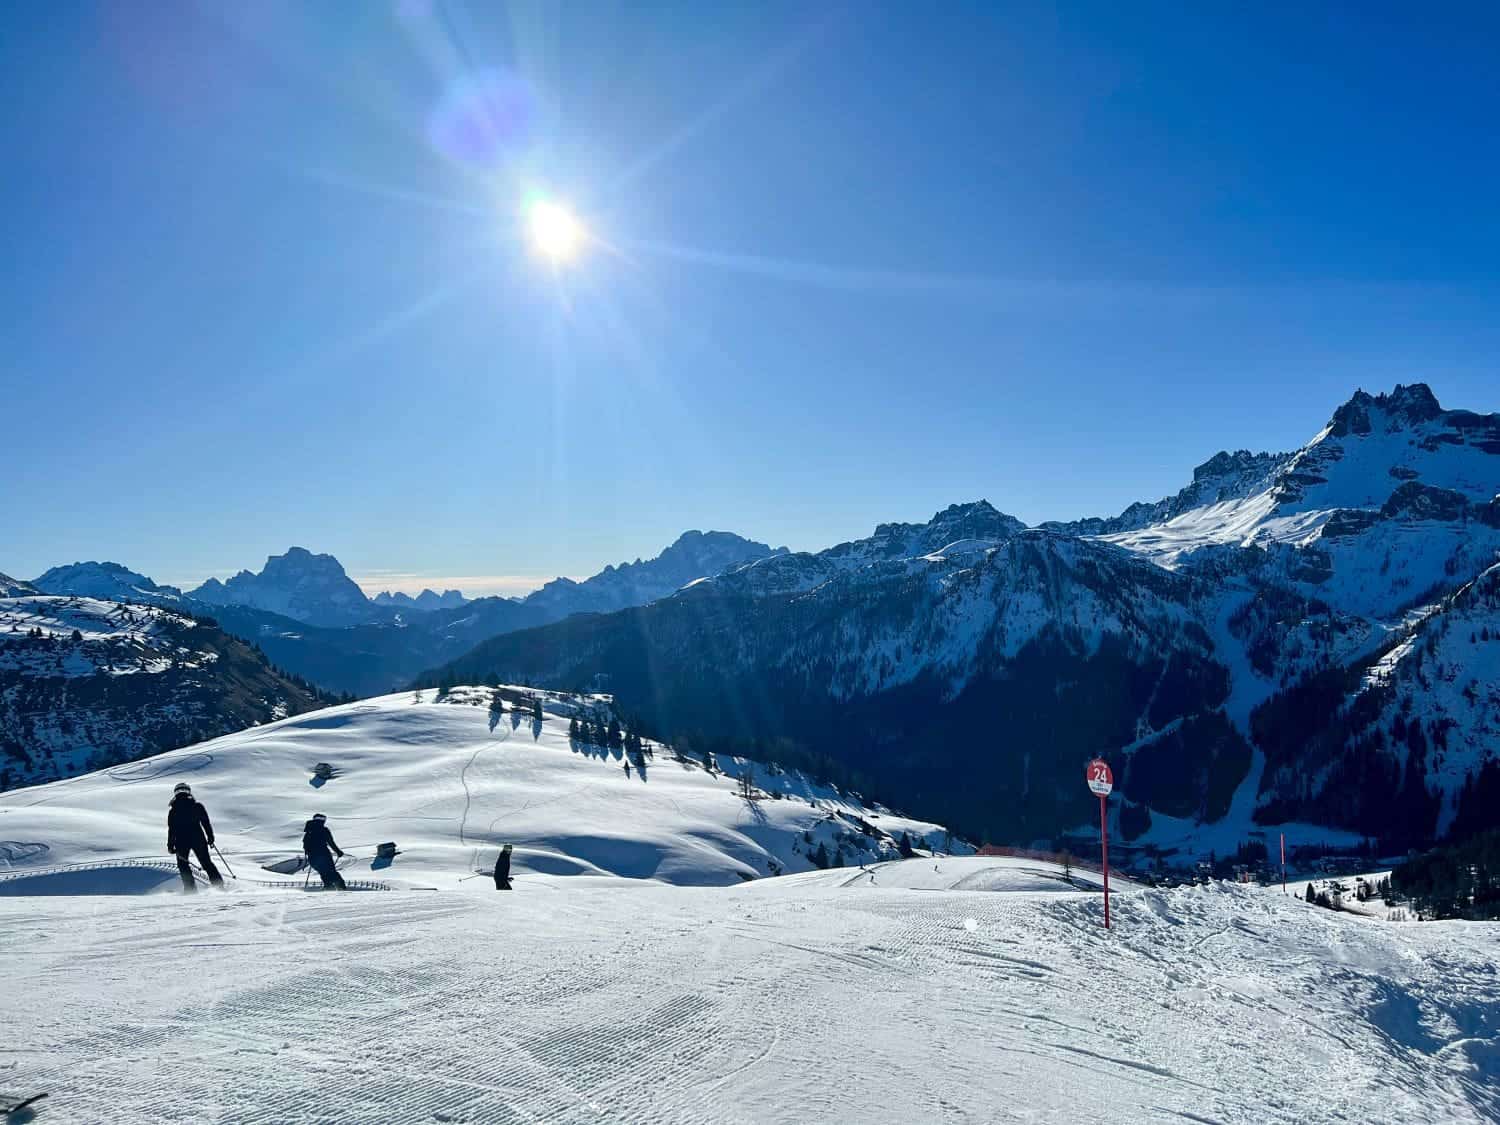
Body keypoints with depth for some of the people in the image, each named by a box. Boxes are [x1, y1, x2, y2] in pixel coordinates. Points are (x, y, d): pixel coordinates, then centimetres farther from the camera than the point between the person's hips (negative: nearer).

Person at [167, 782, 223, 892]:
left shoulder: (173, 810, -3)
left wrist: (170, 846, 4)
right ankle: (219, 884, 4)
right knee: (207, 862, 11)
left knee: (183, 864, 14)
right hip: (198, 839, 2)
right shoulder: (197, 806, 1)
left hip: (181, 842, -1)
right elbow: (206, 823, 3)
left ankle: (190, 888, 2)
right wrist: (210, 837, 12)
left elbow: (171, 830, -3)